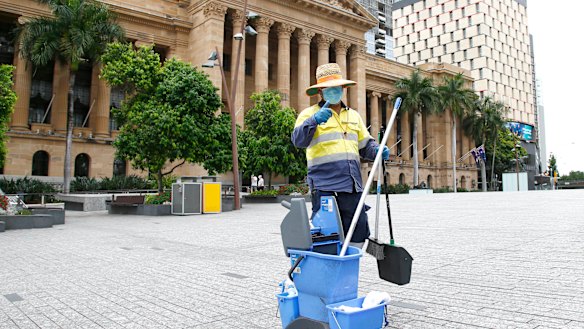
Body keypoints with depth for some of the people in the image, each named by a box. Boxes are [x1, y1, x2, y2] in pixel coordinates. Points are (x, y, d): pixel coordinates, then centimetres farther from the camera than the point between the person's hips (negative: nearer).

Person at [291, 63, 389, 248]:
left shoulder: (353, 115, 23)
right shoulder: (310, 114, 5)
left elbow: (365, 145, 25)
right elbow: (298, 141, -11)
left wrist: (378, 151, 3)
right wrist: (314, 120, -27)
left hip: (352, 185, 6)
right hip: (324, 186, -5)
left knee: (358, 233, 8)